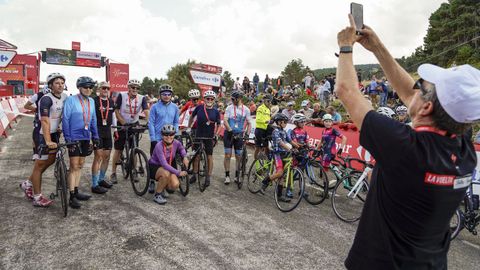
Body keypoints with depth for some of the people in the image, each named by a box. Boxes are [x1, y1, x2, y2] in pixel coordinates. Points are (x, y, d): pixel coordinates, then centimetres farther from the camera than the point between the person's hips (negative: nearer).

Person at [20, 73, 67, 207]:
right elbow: (45, 121, -31)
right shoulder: (46, 99, -21)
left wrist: (59, 127, 11)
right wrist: (48, 141, -39)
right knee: (40, 164, 2)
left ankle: (28, 183, 37)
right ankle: (37, 198, 13)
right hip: (42, 135, -8)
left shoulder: (64, 97, 1)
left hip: (54, 133, 8)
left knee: (51, 160, 17)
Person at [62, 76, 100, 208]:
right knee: (74, 166, -5)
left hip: (85, 138, 6)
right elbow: (65, 119, -10)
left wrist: (95, 136, 11)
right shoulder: (71, 100, -8)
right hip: (74, 137, -6)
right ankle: (72, 196, 1)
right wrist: (67, 138, -14)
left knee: (80, 165, 13)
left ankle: (76, 191, 24)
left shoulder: (91, 101, 9)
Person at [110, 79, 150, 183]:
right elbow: (116, 111, -10)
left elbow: (146, 111, -18)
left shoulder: (142, 98, -7)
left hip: (134, 125, 2)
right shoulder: (121, 96, -11)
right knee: (118, 150, 2)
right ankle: (113, 173, 13)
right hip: (122, 125, -2)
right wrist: (124, 123, -19)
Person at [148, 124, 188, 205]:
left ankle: (161, 186, 14)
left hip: (168, 167, 5)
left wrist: (184, 157, -7)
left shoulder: (176, 143, -12)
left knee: (175, 185, -22)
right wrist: (178, 172, -34)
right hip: (154, 167, -5)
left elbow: (181, 149, 13)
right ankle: (157, 195, -14)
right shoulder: (159, 146, -28)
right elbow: (164, 164, -34)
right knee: (166, 174, -39)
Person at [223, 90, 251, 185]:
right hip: (229, 133, -1)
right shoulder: (229, 108, -4)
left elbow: (249, 123, 4)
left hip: (239, 135, 1)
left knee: (238, 157, 5)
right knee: (228, 155, 0)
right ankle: (227, 176, 10)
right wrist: (230, 130, -24)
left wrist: (247, 133, -10)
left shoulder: (246, 109, 0)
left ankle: (237, 176, 18)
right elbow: (225, 121, -11)